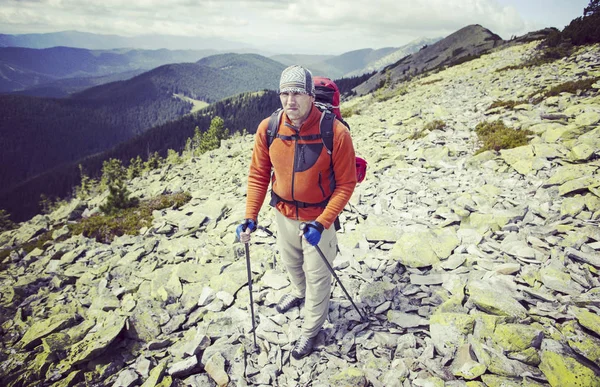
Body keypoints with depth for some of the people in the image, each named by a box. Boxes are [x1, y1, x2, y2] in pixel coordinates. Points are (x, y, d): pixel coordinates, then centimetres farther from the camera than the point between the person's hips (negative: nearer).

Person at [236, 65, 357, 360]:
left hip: (319, 217, -4)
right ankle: (299, 292, 62)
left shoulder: (336, 133, -26)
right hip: (284, 213, 4)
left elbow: (345, 184, -19)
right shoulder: (268, 129, -15)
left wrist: (321, 224, -25)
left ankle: (311, 330, 37)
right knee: (290, 261, 28)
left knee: (316, 275, 12)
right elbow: (258, 175, -5)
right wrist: (251, 217, -11)